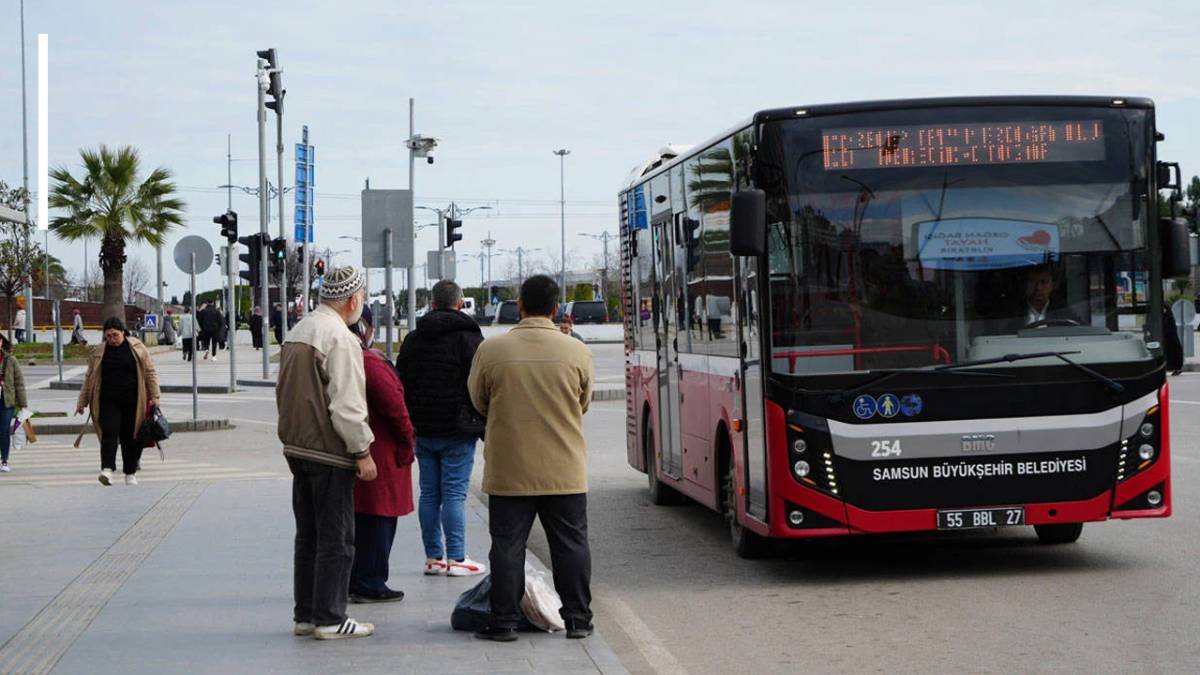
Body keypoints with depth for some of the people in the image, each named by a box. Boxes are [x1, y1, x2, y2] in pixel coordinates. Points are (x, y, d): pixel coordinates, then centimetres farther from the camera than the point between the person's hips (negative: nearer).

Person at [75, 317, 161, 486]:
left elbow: (150, 372, 5)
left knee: (130, 437, 5)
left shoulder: (137, 347, 2)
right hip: (108, 401, 0)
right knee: (109, 433, -15)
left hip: (132, 401, 0)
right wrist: (82, 402, 11)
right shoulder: (99, 352, 7)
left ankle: (130, 473, 16)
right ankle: (107, 469, -24)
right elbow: (89, 378, 12)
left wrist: (155, 396, 0)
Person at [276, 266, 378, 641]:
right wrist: (363, 451, -14)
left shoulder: (297, 333, 12)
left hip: (297, 448, 9)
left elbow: (283, 393, 17)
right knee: (336, 539, -2)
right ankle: (329, 619, 1)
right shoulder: (341, 339, -17)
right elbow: (346, 406, -21)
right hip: (330, 454, -9)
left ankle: (305, 615, 20)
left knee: (308, 535, 15)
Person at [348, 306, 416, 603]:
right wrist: (406, 444, -6)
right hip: (380, 452, -9)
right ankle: (369, 584, 1)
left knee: (356, 520, 15)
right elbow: (395, 408, -18)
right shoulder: (371, 364, -18)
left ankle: (352, 581, 20)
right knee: (378, 516, -2)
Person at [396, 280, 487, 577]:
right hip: (457, 430, -5)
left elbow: (401, 385, 13)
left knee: (429, 493, 9)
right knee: (454, 494, -4)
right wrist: (486, 427, -2)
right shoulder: (468, 337, -7)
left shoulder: (412, 340, 11)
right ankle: (456, 559, -3)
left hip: (423, 430, 5)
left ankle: (433, 557, 11)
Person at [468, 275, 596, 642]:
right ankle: (578, 619, 13)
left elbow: (478, 401, 8)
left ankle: (504, 621, 7)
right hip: (565, 470, 1)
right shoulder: (577, 351, -5)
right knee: (571, 543, 10)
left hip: (509, 470, -1)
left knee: (507, 546, 6)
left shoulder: (491, 350, -7)